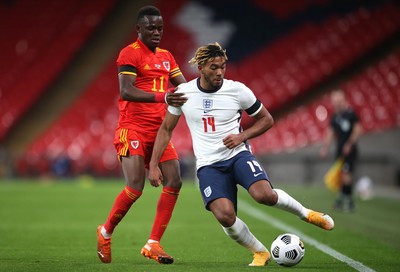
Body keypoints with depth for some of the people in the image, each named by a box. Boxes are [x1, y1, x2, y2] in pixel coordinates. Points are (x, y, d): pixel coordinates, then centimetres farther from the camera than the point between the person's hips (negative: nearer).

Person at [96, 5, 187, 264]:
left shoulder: (166, 56, 16)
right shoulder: (129, 54, -8)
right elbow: (126, 91, -21)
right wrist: (163, 97, -34)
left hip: (159, 132, 7)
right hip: (133, 130, -7)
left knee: (174, 182, -6)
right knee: (135, 188, -16)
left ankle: (153, 244, 0)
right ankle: (106, 232, 9)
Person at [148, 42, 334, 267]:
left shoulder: (238, 90, -4)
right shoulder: (183, 93, -1)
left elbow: (267, 119, 8)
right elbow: (166, 129, 12)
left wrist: (242, 136, -9)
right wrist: (154, 164, 5)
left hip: (238, 155, -1)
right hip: (208, 164, 1)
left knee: (264, 195, -31)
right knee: (225, 216, -25)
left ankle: (306, 213, -1)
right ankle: (261, 252, 0)